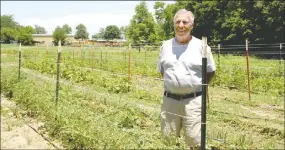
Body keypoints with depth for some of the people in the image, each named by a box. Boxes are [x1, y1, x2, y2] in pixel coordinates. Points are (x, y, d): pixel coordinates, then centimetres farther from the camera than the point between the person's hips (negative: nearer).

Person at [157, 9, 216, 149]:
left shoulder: (201, 46, -3)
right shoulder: (165, 46, 5)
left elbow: (210, 71, 6)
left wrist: (197, 87, 3)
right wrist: (171, 85, 11)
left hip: (193, 100, -3)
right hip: (169, 99, 3)